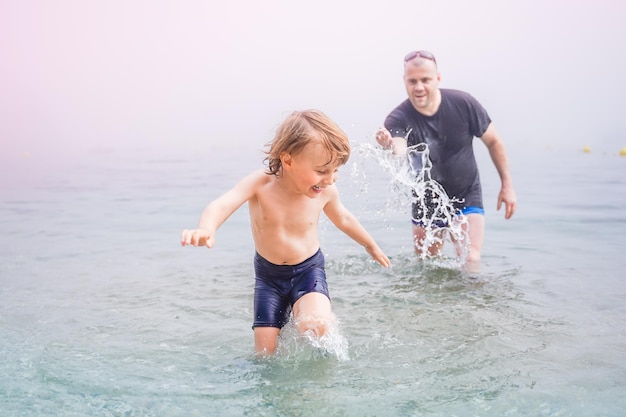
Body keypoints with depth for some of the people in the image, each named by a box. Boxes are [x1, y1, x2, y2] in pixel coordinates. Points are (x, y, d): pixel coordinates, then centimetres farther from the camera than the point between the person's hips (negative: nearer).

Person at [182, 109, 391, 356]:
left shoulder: (326, 192, -15)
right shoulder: (261, 184, -23)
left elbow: (343, 219, 7)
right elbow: (221, 205, -39)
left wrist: (371, 245, 23)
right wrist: (206, 229, -62)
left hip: (308, 270, 0)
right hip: (268, 274, 0)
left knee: (316, 327, -28)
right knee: (265, 351, -2)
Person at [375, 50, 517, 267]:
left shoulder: (463, 104, -16)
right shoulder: (397, 119, -19)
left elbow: (493, 141, -2)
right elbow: (400, 156, -39)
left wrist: (507, 185, 0)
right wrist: (391, 146, -63)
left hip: (466, 196, -1)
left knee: (471, 261, -15)